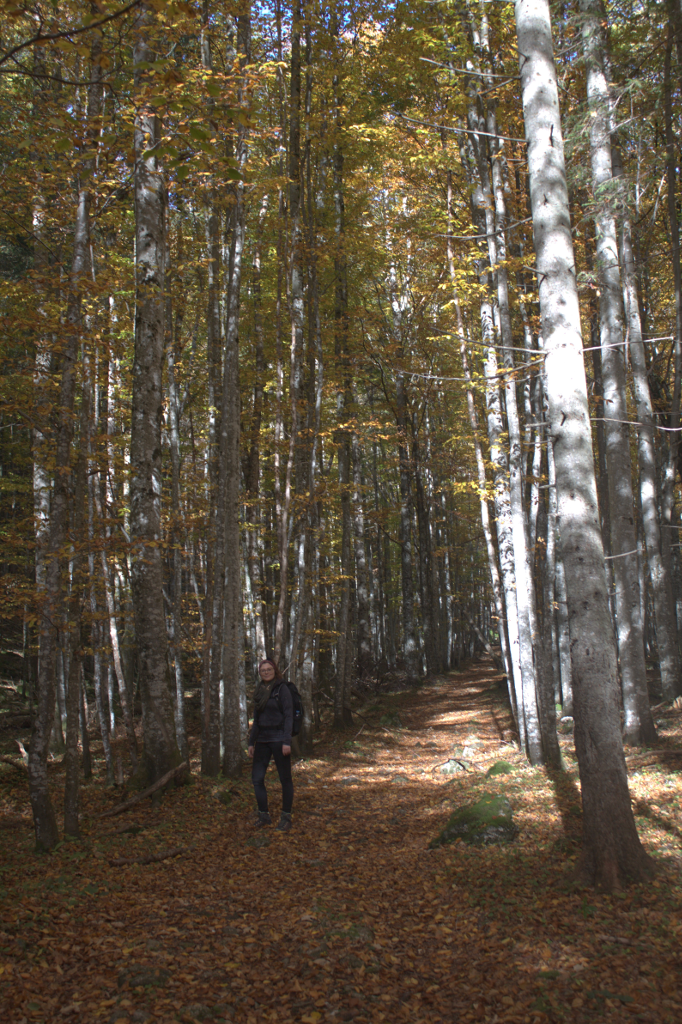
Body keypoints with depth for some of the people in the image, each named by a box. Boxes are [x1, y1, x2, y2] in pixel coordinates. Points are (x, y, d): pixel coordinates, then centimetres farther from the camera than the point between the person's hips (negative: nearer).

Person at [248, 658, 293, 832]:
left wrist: (286, 741, -17)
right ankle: (263, 815, 16)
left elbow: (288, 715, -10)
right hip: (262, 740, 6)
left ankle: (286, 817, 13)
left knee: (285, 779, 2)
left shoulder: (281, 688, -6)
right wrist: (251, 742, 14)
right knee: (257, 778, 4)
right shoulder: (259, 691, 12)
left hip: (278, 739, -6)